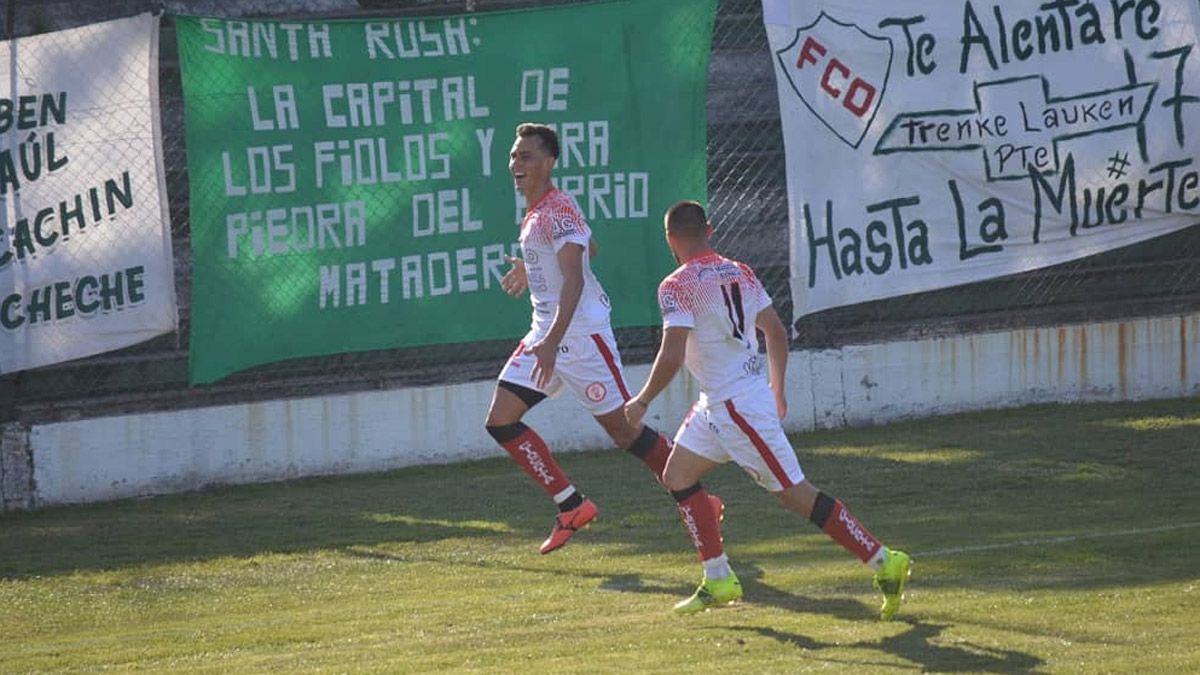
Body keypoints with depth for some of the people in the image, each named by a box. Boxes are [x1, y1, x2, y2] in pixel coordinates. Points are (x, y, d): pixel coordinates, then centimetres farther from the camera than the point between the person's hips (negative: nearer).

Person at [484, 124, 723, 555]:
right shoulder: (534, 212, 12)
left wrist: (552, 342, -38)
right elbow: (588, 247, 28)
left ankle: (699, 503, 10)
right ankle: (571, 507, 6)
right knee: (501, 421, 0)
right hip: (545, 333, 10)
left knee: (623, 428, -5)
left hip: (581, 334, -10)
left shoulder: (557, 211, -17)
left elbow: (574, 280, -28)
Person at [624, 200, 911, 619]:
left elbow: (671, 357, -20)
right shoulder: (739, 273, 10)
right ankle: (718, 581, 13)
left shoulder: (677, 286, -14)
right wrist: (777, 391, 25)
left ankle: (884, 563, -5)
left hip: (738, 407, -9)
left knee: (796, 496, -6)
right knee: (677, 477, 13)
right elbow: (777, 332, 14)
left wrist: (642, 402, -6)